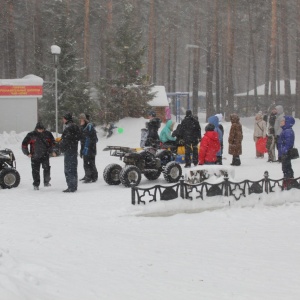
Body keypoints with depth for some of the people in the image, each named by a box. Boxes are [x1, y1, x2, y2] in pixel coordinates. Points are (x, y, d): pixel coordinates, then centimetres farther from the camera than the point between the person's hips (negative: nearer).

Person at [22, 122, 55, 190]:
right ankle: (36, 184, 11)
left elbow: (53, 143, 16)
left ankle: (46, 182, 8)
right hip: (35, 156, 0)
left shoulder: (48, 134, 3)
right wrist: (27, 153, 2)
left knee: (46, 168, -11)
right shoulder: (31, 135, -2)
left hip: (45, 156, 1)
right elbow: (24, 144, 4)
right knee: (35, 171, 1)